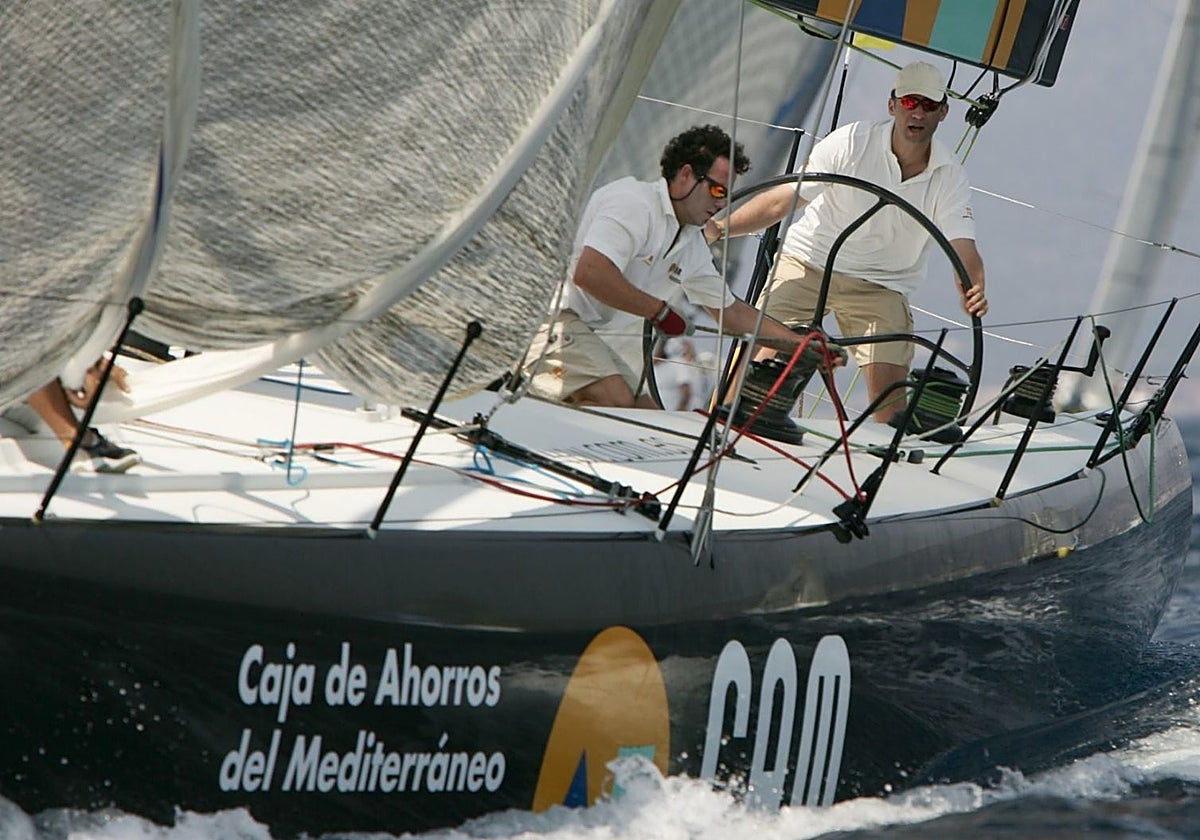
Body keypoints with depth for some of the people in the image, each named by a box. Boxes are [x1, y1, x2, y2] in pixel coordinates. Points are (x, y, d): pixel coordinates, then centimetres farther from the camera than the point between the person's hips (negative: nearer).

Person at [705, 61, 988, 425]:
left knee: (890, 393, -11)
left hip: (881, 286, 2)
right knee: (768, 356, -19)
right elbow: (783, 199, -17)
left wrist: (974, 293, -41)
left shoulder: (950, 177, -9)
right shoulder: (852, 142, -16)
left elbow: (963, 248, -17)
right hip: (809, 260, -2)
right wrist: (719, 228, -29)